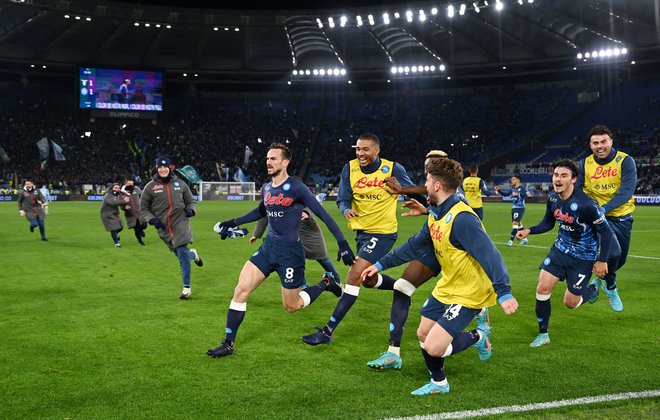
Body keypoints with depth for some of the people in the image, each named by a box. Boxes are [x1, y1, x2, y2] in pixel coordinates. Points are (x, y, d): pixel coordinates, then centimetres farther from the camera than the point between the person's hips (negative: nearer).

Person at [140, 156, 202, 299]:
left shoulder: (180, 184, 7)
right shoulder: (150, 187, 4)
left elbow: (191, 201, 17)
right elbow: (143, 209, 8)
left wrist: (191, 210, -6)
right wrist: (152, 220, -9)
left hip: (180, 223, -1)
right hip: (163, 228, 1)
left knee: (182, 253, -14)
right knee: (180, 254, 7)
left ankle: (186, 288, -6)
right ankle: (193, 254, 45)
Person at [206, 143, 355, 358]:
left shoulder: (296, 188, -15)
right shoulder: (266, 188, 6)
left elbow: (323, 214, -14)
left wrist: (342, 243, -18)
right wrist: (232, 223, 24)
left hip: (290, 252, -6)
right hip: (268, 247, 6)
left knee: (291, 306, 4)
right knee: (240, 290, -5)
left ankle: (324, 284, 30)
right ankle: (228, 344, 5)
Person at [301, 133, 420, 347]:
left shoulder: (393, 169, -13)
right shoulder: (350, 168, -4)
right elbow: (342, 199, -6)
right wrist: (346, 210, -26)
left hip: (383, 232, -6)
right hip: (361, 231, 6)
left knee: (355, 275, -16)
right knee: (369, 280, 19)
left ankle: (328, 332, -12)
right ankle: (401, 288, 50)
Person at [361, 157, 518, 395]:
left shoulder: (462, 219, -27)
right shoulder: (435, 215, 3)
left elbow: (490, 255, -33)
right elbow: (414, 246, 14)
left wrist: (503, 293, -42)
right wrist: (381, 265, 16)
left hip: (468, 293, -9)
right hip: (445, 287, 9)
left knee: (433, 348, -14)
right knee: (423, 334, 14)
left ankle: (478, 337, 13)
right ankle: (438, 384, 36)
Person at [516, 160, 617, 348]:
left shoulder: (585, 204, -29)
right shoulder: (552, 198, -7)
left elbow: (605, 231, -19)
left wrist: (602, 260, -16)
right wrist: (529, 231, -6)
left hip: (583, 258, -5)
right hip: (560, 249, 5)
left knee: (570, 303, 4)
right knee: (542, 288, -6)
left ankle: (594, 288, 38)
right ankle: (543, 334, 9)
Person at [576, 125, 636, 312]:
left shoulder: (625, 161, -13)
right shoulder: (584, 164, -6)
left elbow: (626, 191, -25)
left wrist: (604, 208, -37)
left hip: (622, 217, 1)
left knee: (620, 259, 13)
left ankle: (600, 279, 46)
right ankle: (611, 288, 3)